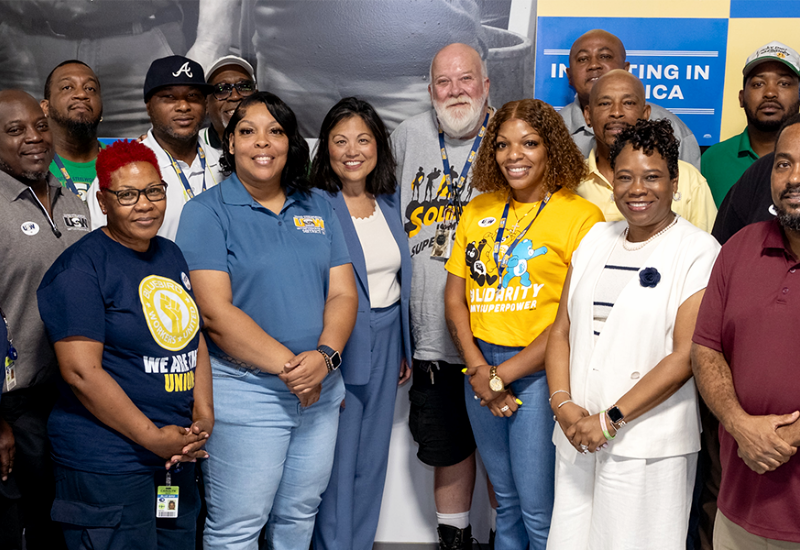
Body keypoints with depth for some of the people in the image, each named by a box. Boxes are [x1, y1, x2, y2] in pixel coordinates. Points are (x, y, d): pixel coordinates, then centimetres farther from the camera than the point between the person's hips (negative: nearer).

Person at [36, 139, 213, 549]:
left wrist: (203, 413, 1)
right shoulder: (80, 268, -12)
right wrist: (154, 438, -17)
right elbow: (81, 371, -18)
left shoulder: (171, 255, 11)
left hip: (178, 454, 8)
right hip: (106, 465, -7)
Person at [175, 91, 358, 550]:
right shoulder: (207, 211, -5)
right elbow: (216, 310, -15)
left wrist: (325, 356, -15)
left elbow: (344, 293, 4)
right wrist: (287, 365, -18)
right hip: (244, 391, -5)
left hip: (321, 389, 5)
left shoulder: (318, 208, 9)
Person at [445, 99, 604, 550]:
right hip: (481, 368, 5)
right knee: (506, 501, 17)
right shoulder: (478, 212, 10)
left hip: (539, 370, -5)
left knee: (538, 510, 0)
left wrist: (501, 376, -12)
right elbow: (455, 297, 9)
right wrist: (478, 369, -5)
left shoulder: (581, 216, -8)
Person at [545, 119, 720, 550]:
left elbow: (686, 355, -13)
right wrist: (562, 403, -5)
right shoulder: (595, 239, 10)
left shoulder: (698, 251, -7)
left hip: (649, 447, -5)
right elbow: (561, 330, 10)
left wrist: (611, 420, -15)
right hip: (577, 438, 5)